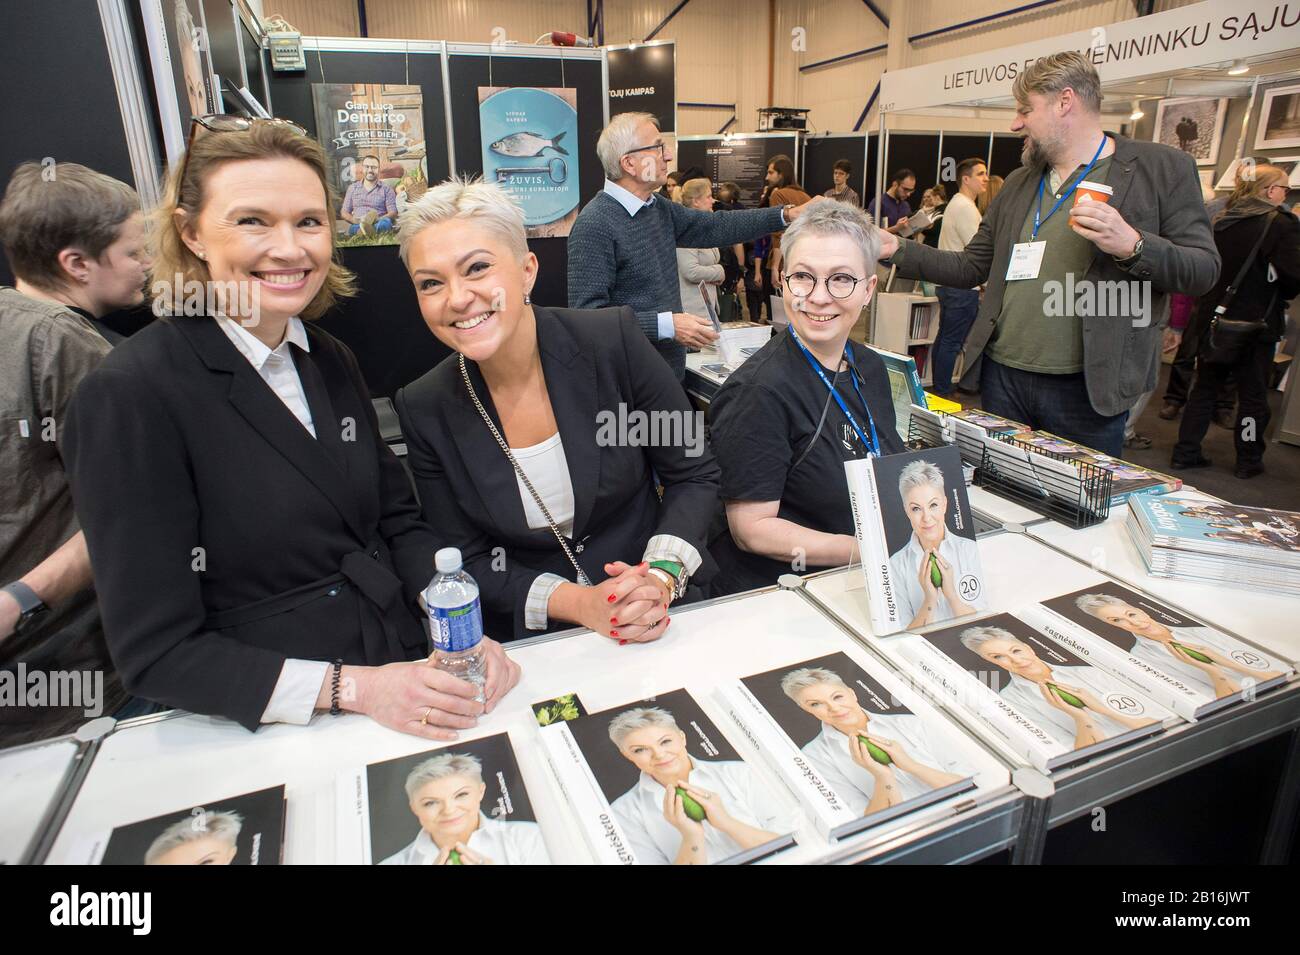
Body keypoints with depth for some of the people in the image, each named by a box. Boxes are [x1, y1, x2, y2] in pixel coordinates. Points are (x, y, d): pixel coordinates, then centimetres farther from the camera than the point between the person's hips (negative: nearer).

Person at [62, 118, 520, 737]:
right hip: (267, 736, -3)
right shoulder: (127, 397, -13)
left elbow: (397, 522, 6)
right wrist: (352, 688, -21)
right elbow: (157, 654, -13)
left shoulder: (330, 361, 6)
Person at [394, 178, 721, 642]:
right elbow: (468, 560, 0)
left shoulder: (613, 340, -11)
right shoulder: (425, 409, -5)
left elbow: (694, 474, -2)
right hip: (531, 642, 1)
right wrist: (577, 603, -14)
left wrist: (661, 578, -17)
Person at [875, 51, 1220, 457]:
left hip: (1088, 388, -4)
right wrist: (898, 250, 5)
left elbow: (1204, 268, -3)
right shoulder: (1017, 184, 16)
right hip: (1002, 378, 5)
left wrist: (1132, 246, -20)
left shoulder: (1162, 168, 0)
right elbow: (971, 268, 15)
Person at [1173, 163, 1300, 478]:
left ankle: (1185, 452, 14)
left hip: (1213, 320, 5)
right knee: (1253, 395, 8)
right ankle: (1248, 461, 17)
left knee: (1204, 387, 13)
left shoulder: (1221, 222, 4)